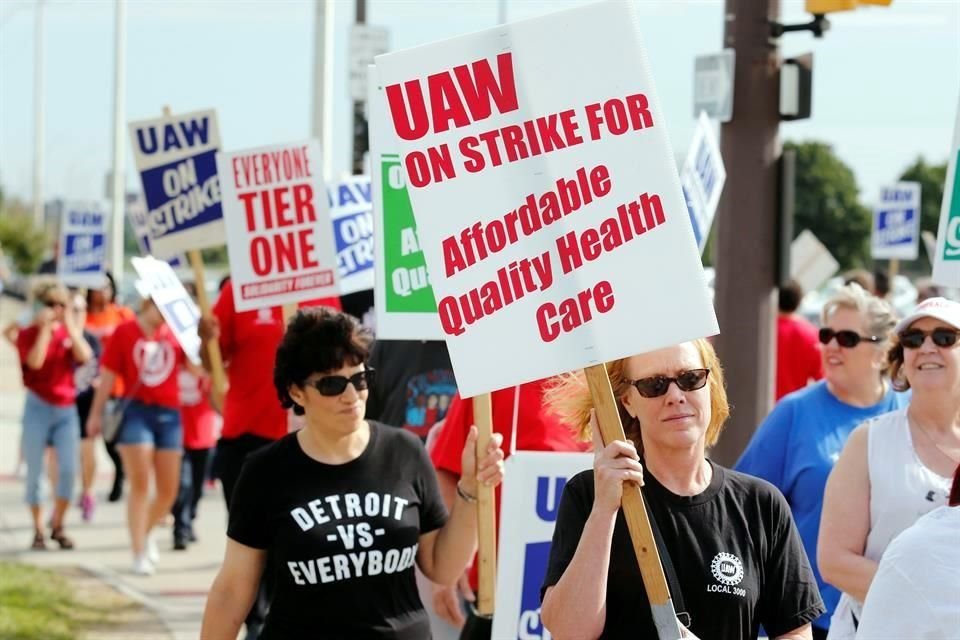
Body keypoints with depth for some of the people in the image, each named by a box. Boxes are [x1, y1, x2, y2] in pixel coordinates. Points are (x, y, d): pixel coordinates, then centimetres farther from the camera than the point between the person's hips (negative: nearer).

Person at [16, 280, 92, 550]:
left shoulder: (71, 332, 9)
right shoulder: (29, 334, -1)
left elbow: (84, 357, -10)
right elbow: (35, 361, -20)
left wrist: (70, 326, -8)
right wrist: (45, 327, -14)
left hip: (66, 409, 3)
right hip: (38, 408, -3)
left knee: (69, 470, -5)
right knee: (35, 472, -1)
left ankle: (57, 527, 10)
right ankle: (38, 531, 8)